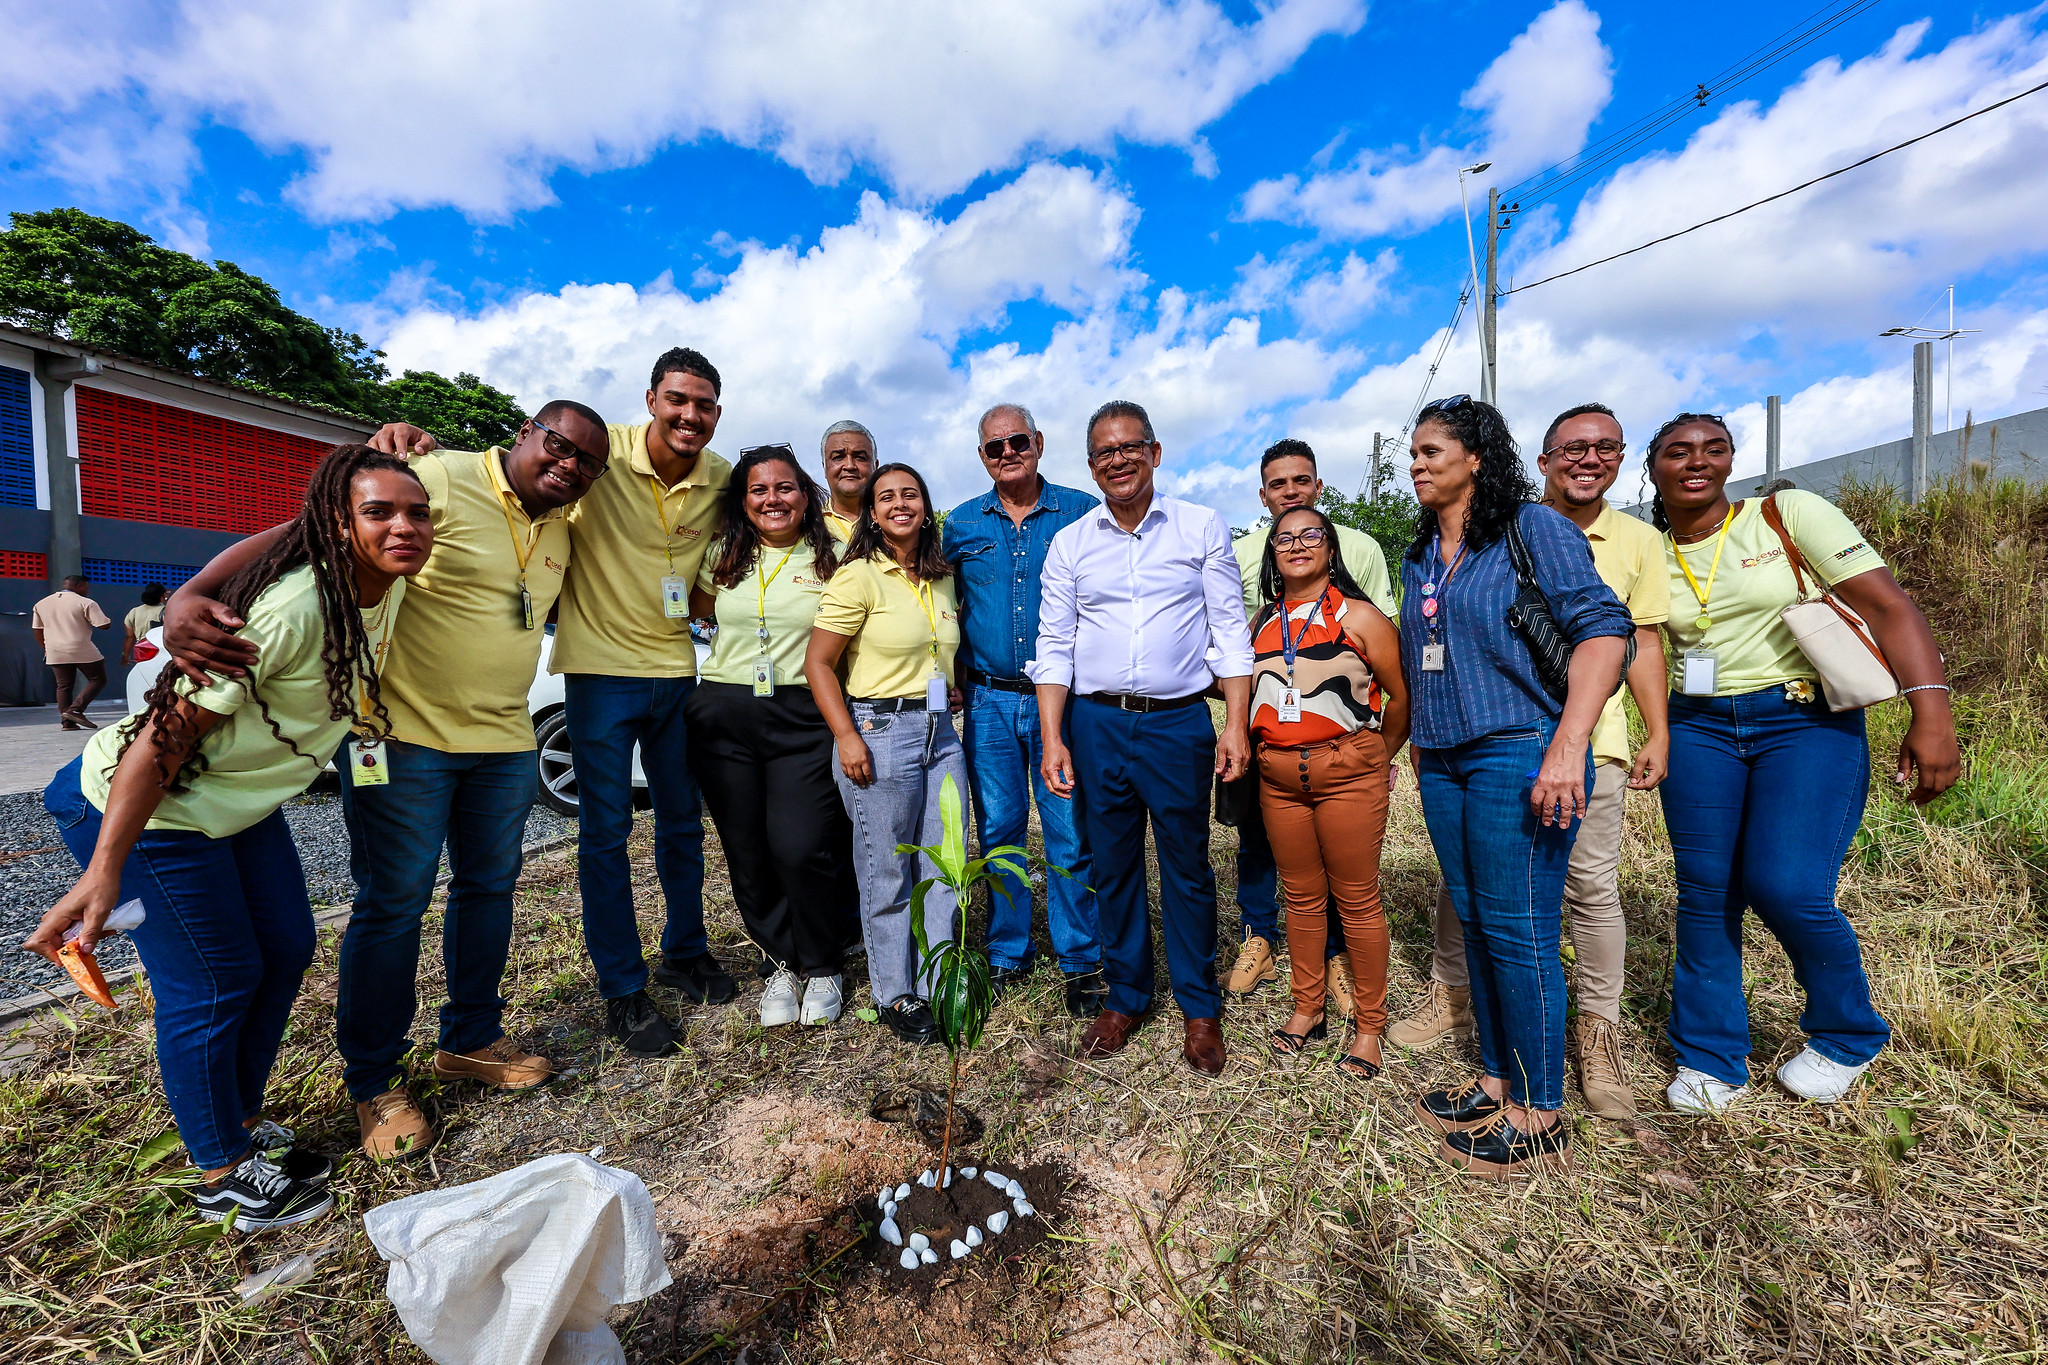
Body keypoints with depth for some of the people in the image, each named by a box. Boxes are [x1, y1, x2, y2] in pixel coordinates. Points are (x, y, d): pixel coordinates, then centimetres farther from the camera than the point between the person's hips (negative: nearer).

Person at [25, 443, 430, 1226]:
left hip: (240, 803, 9)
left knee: (286, 949, 15)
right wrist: (104, 873, -27)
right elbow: (171, 729, -29)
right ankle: (221, 1176, 23)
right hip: (140, 806, -8)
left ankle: (240, 1123, 36)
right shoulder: (287, 610, -32)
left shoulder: (387, 591, -7)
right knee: (214, 986, 1)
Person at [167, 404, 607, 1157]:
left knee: (489, 888, 16)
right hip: (406, 735, -7)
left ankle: (470, 1039, 34)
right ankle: (374, 1084, 21)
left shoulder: (558, 527, 9)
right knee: (393, 905, 3)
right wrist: (192, 593, -33)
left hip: (505, 742, 7)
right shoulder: (439, 480, -14)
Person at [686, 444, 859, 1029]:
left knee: (802, 848, -10)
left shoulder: (833, 559, 3)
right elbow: (684, 608, 24)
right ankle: (784, 961, 28)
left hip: (804, 719, -3)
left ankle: (824, 966, 16)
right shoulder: (722, 559, 11)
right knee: (747, 851, 6)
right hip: (725, 718, 3)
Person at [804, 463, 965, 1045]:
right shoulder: (858, 576, -8)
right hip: (880, 732, -6)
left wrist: (949, 686, 12)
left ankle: (936, 986, 28)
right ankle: (896, 994, 25)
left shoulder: (943, 579, 12)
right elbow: (818, 663, -9)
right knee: (888, 875, 5)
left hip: (941, 732, 6)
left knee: (943, 869, 11)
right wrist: (847, 738, -16)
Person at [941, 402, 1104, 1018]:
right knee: (998, 831, 10)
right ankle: (1007, 956, 27)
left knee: (1070, 838, 2)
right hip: (988, 702, 3)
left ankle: (1080, 962, 20)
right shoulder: (961, 524, 9)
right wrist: (956, 679, 5)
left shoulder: (1082, 513, 2)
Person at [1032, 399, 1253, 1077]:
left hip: (1179, 722, -1)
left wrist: (1236, 724, -6)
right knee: (1113, 866, 12)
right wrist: (1052, 739, -2)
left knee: (1188, 868, 8)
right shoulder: (1069, 543, 7)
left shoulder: (1202, 528, 3)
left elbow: (1231, 630, 2)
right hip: (1097, 723, 2)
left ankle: (1199, 1008, 27)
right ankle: (1124, 997, 30)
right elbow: (1053, 646, 6)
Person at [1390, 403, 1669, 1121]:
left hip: (1590, 741, 1)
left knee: (1593, 887, 4)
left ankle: (1598, 1027, 23)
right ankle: (1450, 987, 28)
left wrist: (1659, 734, 5)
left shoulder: (1639, 540, 8)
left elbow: (1643, 642, 11)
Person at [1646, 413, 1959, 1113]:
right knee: (1705, 894, 2)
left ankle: (1846, 1036, 19)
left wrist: (1931, 710, -19)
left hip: (1807, 722, -2)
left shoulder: (1790, 514, -2)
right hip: (1700, 730, 3)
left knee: (1787, 889, -12)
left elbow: (1889, 604, -8)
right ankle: (1711, 1057, 19)